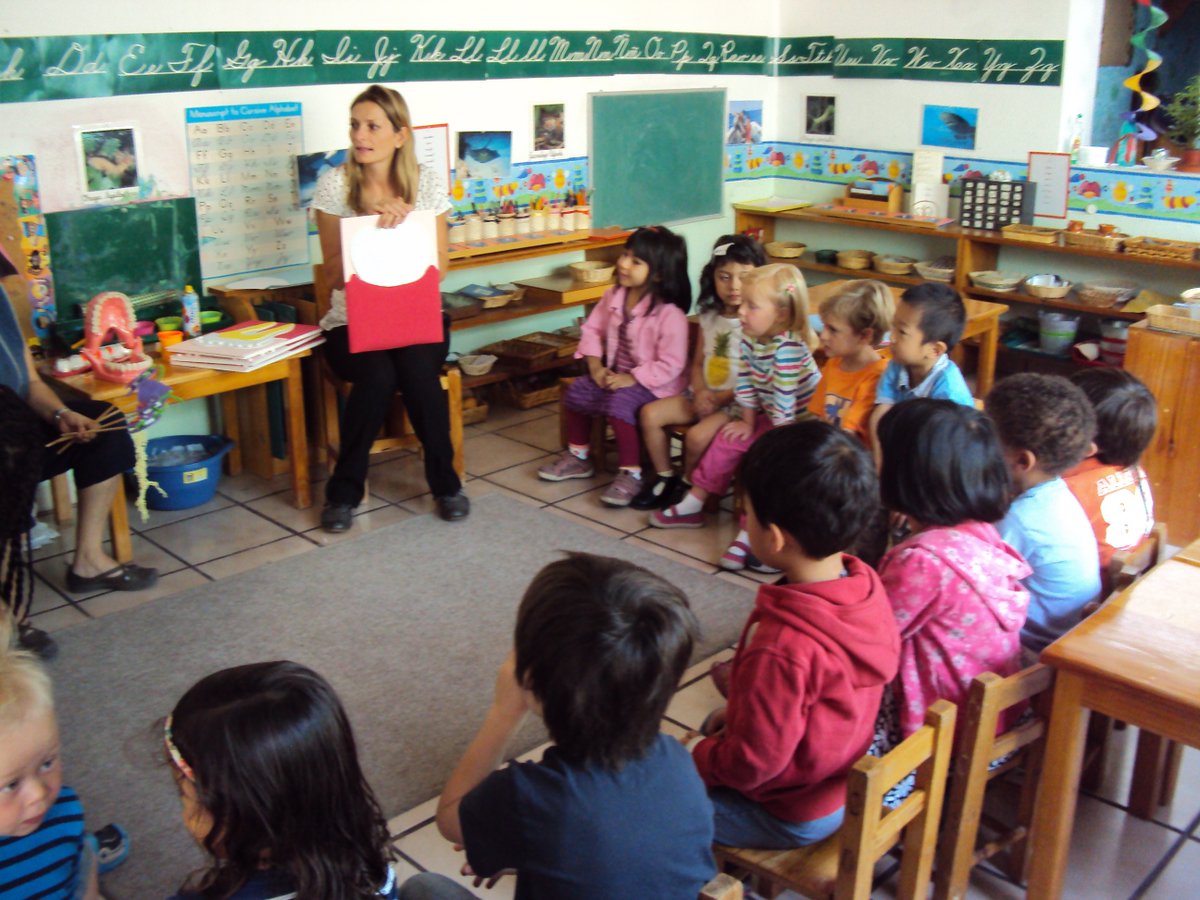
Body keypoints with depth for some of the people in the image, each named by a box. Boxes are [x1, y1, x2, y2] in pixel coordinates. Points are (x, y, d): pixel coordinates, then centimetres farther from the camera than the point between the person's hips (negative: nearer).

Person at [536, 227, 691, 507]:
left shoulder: (670, 314, -24)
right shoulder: (614, 296, -3)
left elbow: (670, 365, -24)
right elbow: (593, 329, 6)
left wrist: (632, 379, -25)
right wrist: (595, 366, -7)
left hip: (654, 382, -7)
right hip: (617, 373, 7)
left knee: (619, 403, -30)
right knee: (577, 391, -4)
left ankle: (630, 474, -17)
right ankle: (578, 457, 16)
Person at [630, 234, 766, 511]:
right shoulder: (709, 316, 7)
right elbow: (697, 363, 12)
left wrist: (720, 399, -18)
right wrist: (700, 393, -8)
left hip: (737, 402, -7)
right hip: (705, 395, 7)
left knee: (697, 436, -28)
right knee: (650, 413, -7)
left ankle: (687, 487, 1)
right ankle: (665, 478, 6)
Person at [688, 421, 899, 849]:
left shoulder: (782, 649, -39)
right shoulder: (866, 585, -13)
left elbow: (751, 764, -27)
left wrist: (695, 759, -8)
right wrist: (739, 710, 7)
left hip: (794, 816, -8)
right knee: (713, 725, 28)